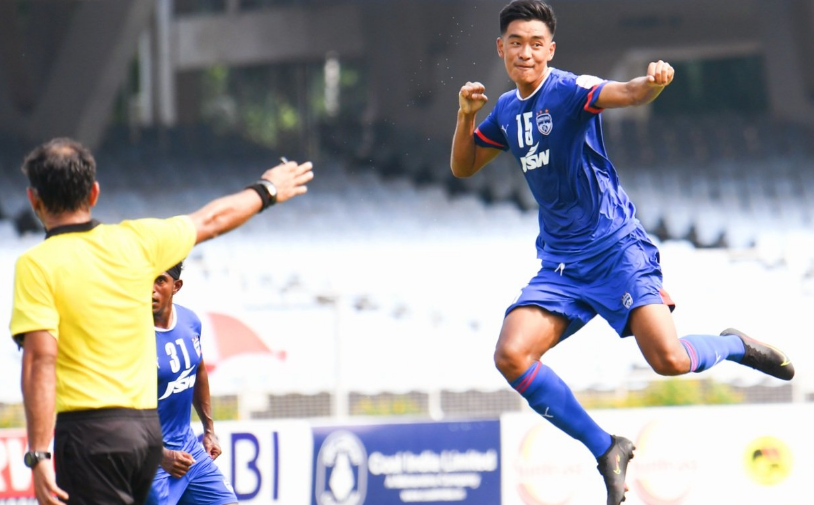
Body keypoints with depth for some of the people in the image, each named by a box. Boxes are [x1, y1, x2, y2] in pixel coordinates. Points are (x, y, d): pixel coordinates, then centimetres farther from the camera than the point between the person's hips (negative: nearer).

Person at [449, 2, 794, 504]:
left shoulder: (569, 90, -11)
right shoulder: (506, 110, 10)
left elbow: (628, 93, -31)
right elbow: (463, 167, 23)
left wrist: (654, 82, -55)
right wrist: (466, 115, 4)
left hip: (618, 249, -6)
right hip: (561, 263, 6)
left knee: (668, 360, -22)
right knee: (511, 356, -16)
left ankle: (735, 345, 15)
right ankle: (607, 451, -2)